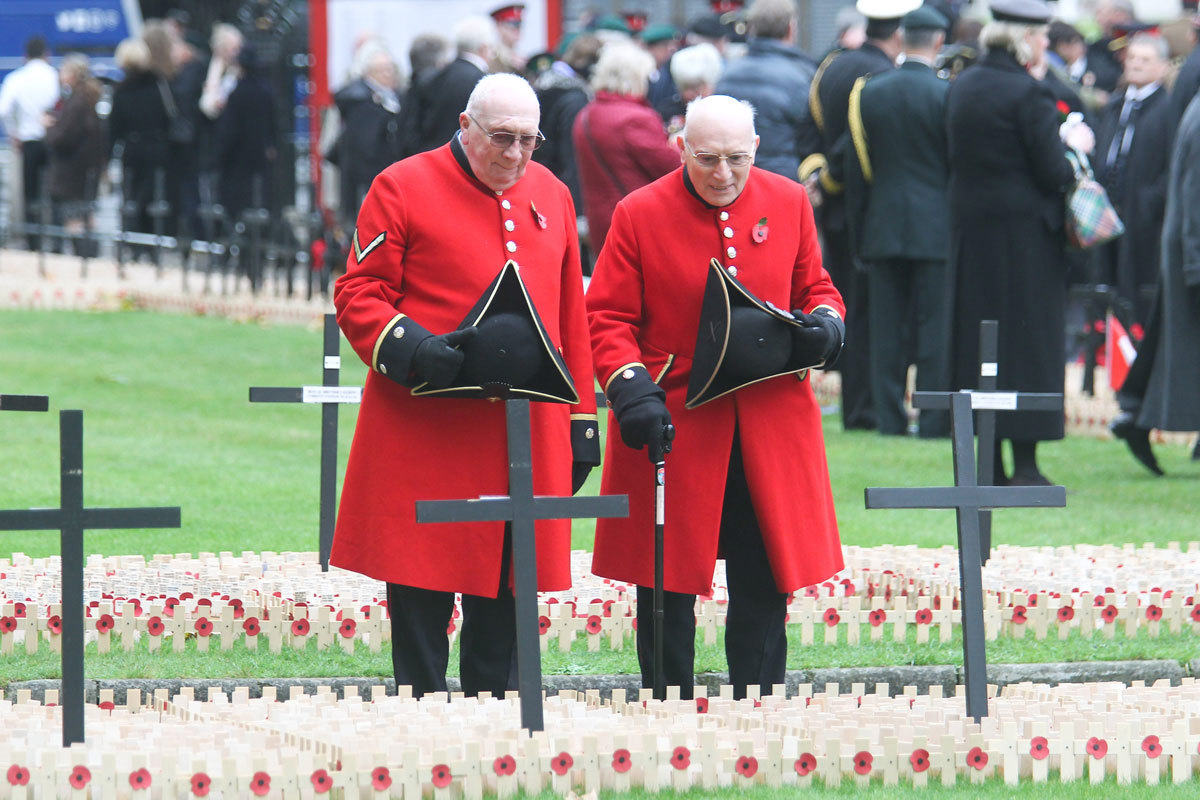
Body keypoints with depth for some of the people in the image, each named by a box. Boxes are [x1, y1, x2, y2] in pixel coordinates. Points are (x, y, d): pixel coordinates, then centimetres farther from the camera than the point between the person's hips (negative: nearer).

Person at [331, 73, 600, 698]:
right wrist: (411, 348, -21)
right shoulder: (402, 188, -1)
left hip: (530, 430, 4)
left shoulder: (551, 196, 15)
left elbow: (570, 319, 18)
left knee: (509, 590, 5)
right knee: (422, 594, -3)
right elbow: (358, 295, -2)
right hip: (426, 430, -4)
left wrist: (581, 425, 15)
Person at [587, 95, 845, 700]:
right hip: (672, 424, -2)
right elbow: (608, 318, -3)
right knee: (666, 590, 2)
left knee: (765, 584, 4)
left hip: (770, 422, 2)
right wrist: (631, 386, -19)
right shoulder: (639, 214, -3)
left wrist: (824, 324, -7)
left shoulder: (788, 204, 6)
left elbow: (815, 287, 17)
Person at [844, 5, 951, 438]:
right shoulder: (945, 95, -9)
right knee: (934, 323, 0)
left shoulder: (868, 93, 3)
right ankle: (933, 417, 0)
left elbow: (856, 168, 7)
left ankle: (889, 415, 6)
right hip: (936, 230, -3)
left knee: (887, 326, 7)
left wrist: (858, 231, 13)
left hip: (883, 227, 3)